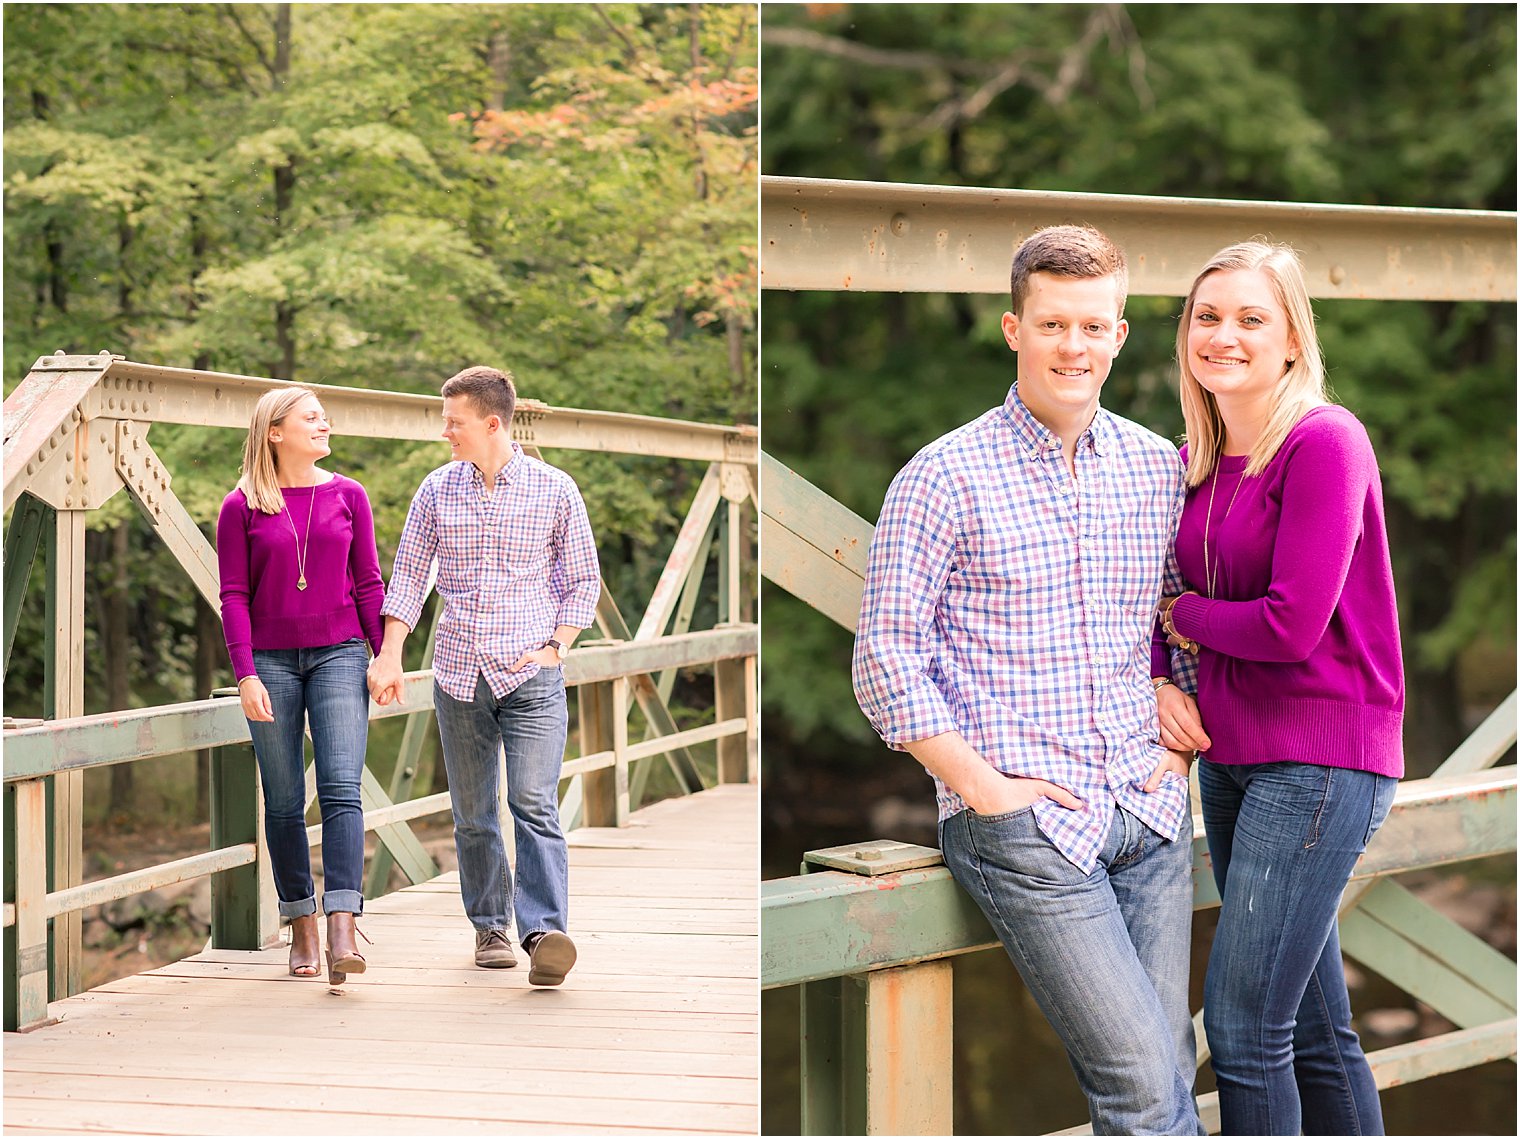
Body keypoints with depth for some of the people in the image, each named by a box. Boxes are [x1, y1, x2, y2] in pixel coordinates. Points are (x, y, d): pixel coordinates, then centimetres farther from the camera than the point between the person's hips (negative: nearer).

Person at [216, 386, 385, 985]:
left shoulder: (348, 496, 7)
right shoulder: (241, 508, 1)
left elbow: (368, 584, 10)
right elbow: (234, 596, -1)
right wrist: (245, 674, -10)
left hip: (339, 655, 0)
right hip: (271, 661, 0)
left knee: (341, 787, -14)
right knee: (284, 801, 4)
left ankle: (342, 931, -22)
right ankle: (302, 926, 15)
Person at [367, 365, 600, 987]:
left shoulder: (555, 489, -1)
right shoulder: (436, 490, 6)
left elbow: (584, 579, 6)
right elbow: (408, 573, 9)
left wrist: (556, 648, -5)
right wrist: (390, 653, -1)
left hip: (529, 673, -3)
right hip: (457, 672, 3)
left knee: (534, 803, -16)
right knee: (472, 813, 8)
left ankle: (544, 932, -22)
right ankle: (490, 926, 20)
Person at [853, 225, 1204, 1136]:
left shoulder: (1159, 467, 11)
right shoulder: (947, 477, -4)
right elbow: (886, 658, -6)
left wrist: (1180, 740, 8)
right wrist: (985, 788, -10)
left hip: (1151, 812, 5)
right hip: (1023, 822, -5)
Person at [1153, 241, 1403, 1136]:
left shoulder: (1324, 441, -14)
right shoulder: (1198, 459, 10)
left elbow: (1292, 625, -20)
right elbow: (1159, 594, 20)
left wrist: (1189, 616, -4)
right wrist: (1156, 682, 0)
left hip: (1320, 757, -8)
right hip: (1233, 753, 8)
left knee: (1243, 1028, -10)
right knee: (1314, 1028, 13)